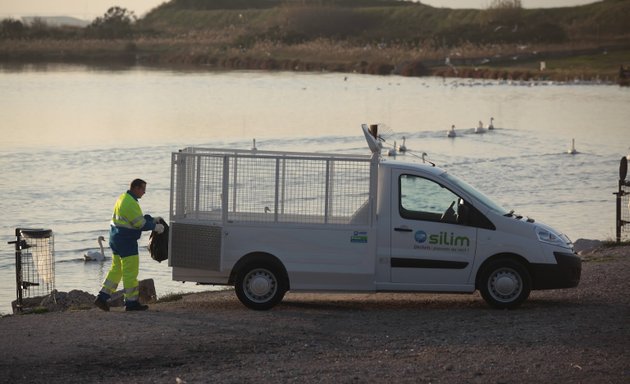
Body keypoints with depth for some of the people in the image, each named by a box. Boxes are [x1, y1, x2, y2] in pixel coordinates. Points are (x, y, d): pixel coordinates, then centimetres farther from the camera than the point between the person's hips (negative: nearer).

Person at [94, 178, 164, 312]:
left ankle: (102, 298, 11)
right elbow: (140, 224, -19)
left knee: (117, 269, 14)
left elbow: (137, 218, 19)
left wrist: (152, 220, 13)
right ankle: (131, 302, 3)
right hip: (126, 241, -10)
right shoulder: (131, 203, -19)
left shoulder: (123, 198, 13)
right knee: (131, 270, -2)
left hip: (116, 239, 10)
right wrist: (155, 227, -5)